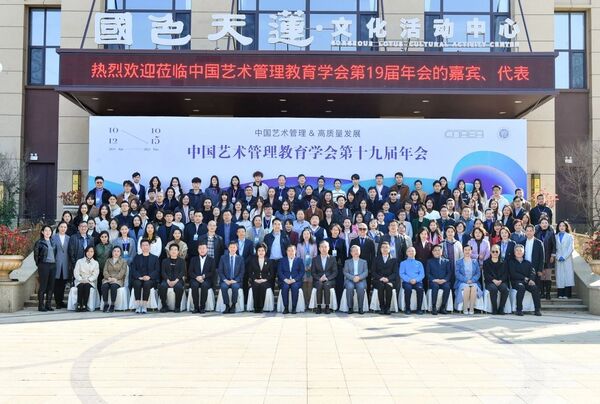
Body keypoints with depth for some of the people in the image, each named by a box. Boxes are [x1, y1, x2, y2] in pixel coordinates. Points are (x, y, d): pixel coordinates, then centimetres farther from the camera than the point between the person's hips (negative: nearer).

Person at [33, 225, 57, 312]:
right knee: (43, 286, -4)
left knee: (51, 286, 6)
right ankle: (41, 306, 0)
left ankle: (48, 305, 13)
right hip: (44, 265, -5)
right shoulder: (39, 242, -1)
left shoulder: (53, 242, 13)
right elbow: (36, 255, -1)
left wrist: (55, 261, 7)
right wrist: (39, 264, -1)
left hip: (53, 265, 5)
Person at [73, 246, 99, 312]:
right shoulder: (79, 261, 13)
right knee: (81, 286, -34)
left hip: (90, 282, 0)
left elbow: (95, 274, 2)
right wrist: (81, 279, -15)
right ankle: (79, 305, -35)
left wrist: (88, 280, -15)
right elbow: (76, 272, 3)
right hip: (80, 281, 0)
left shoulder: (95, 263, 13)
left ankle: (84, 305, -36)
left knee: (87, 286, -34)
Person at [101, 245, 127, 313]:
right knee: (104, 286, -32)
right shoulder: (108, 260, 23)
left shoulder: (123, 261, 15)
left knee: (114, 286, -36)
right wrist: (108, 277, -11)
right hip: (108, 279, 2)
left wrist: (115, 278, -16)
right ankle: (106, 304, -23)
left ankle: (112, 305, -28)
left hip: (118, 280, -2)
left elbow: (122, 272, 0)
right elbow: (105, 271, 10)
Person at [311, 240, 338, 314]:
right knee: (319, 285, -33)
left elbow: (335, 272, 4)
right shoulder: (315, 259, 12)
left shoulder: (332, 259, 11)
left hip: (329, 281, 0)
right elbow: (313, 272, 6)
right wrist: (319, 278, -13)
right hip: (318, 281, 0)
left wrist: (327, 278, -13)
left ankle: (327, 306, -28)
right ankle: (318, 306, -28)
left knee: (326, 285, -34)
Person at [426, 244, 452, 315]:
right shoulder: (429, 261, 16)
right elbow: (427, 273, 5)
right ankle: (434, 308, -31)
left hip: (444, 281, 1)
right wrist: (434, 280, -12)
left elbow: (449, 273, 9)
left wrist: (444, 280, -11)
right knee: (435, 286, -36)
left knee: (447, 287, -33)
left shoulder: (446, 261, 19)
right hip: (433, 281, -1)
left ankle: (443, 308, -24)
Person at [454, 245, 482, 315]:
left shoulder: (475, 262, 17)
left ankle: (471, 308, -30)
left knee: (474, 288, -35)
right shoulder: (459, 262, 11)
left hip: (473, 282, 1)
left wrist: (472, 280, -10)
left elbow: (478, 273, 9)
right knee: (466, 288, -37)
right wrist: (465, 280, -14)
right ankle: (465, 308, -28)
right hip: (462, 282, -1)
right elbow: (457, 273, 0)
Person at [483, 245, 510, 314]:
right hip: (490, 282, -1)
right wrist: (494, 280, -15)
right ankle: (494, 309, -26)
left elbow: (506, 274, 7)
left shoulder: (503, 263, 18)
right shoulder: (486, 262, 14)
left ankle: (501, 309, -20)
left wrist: (500, 280, -13)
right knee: (493, 289, -35)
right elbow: (486, 274, 2)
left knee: (505, 289, -32)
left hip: (501, 282, 1)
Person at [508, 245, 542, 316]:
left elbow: (533, 272, 7)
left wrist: (531, 279, -14)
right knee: (521, 287, -36)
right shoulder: (511, 262, 14)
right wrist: (524, 278, -10)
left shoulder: (527, 263, 23)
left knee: (534, 288, -29)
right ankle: (519, 309, -33)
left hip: (528, 282, 3)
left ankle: (538, 309, -28)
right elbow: (513, 274, 0)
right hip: (516, 281, -3)